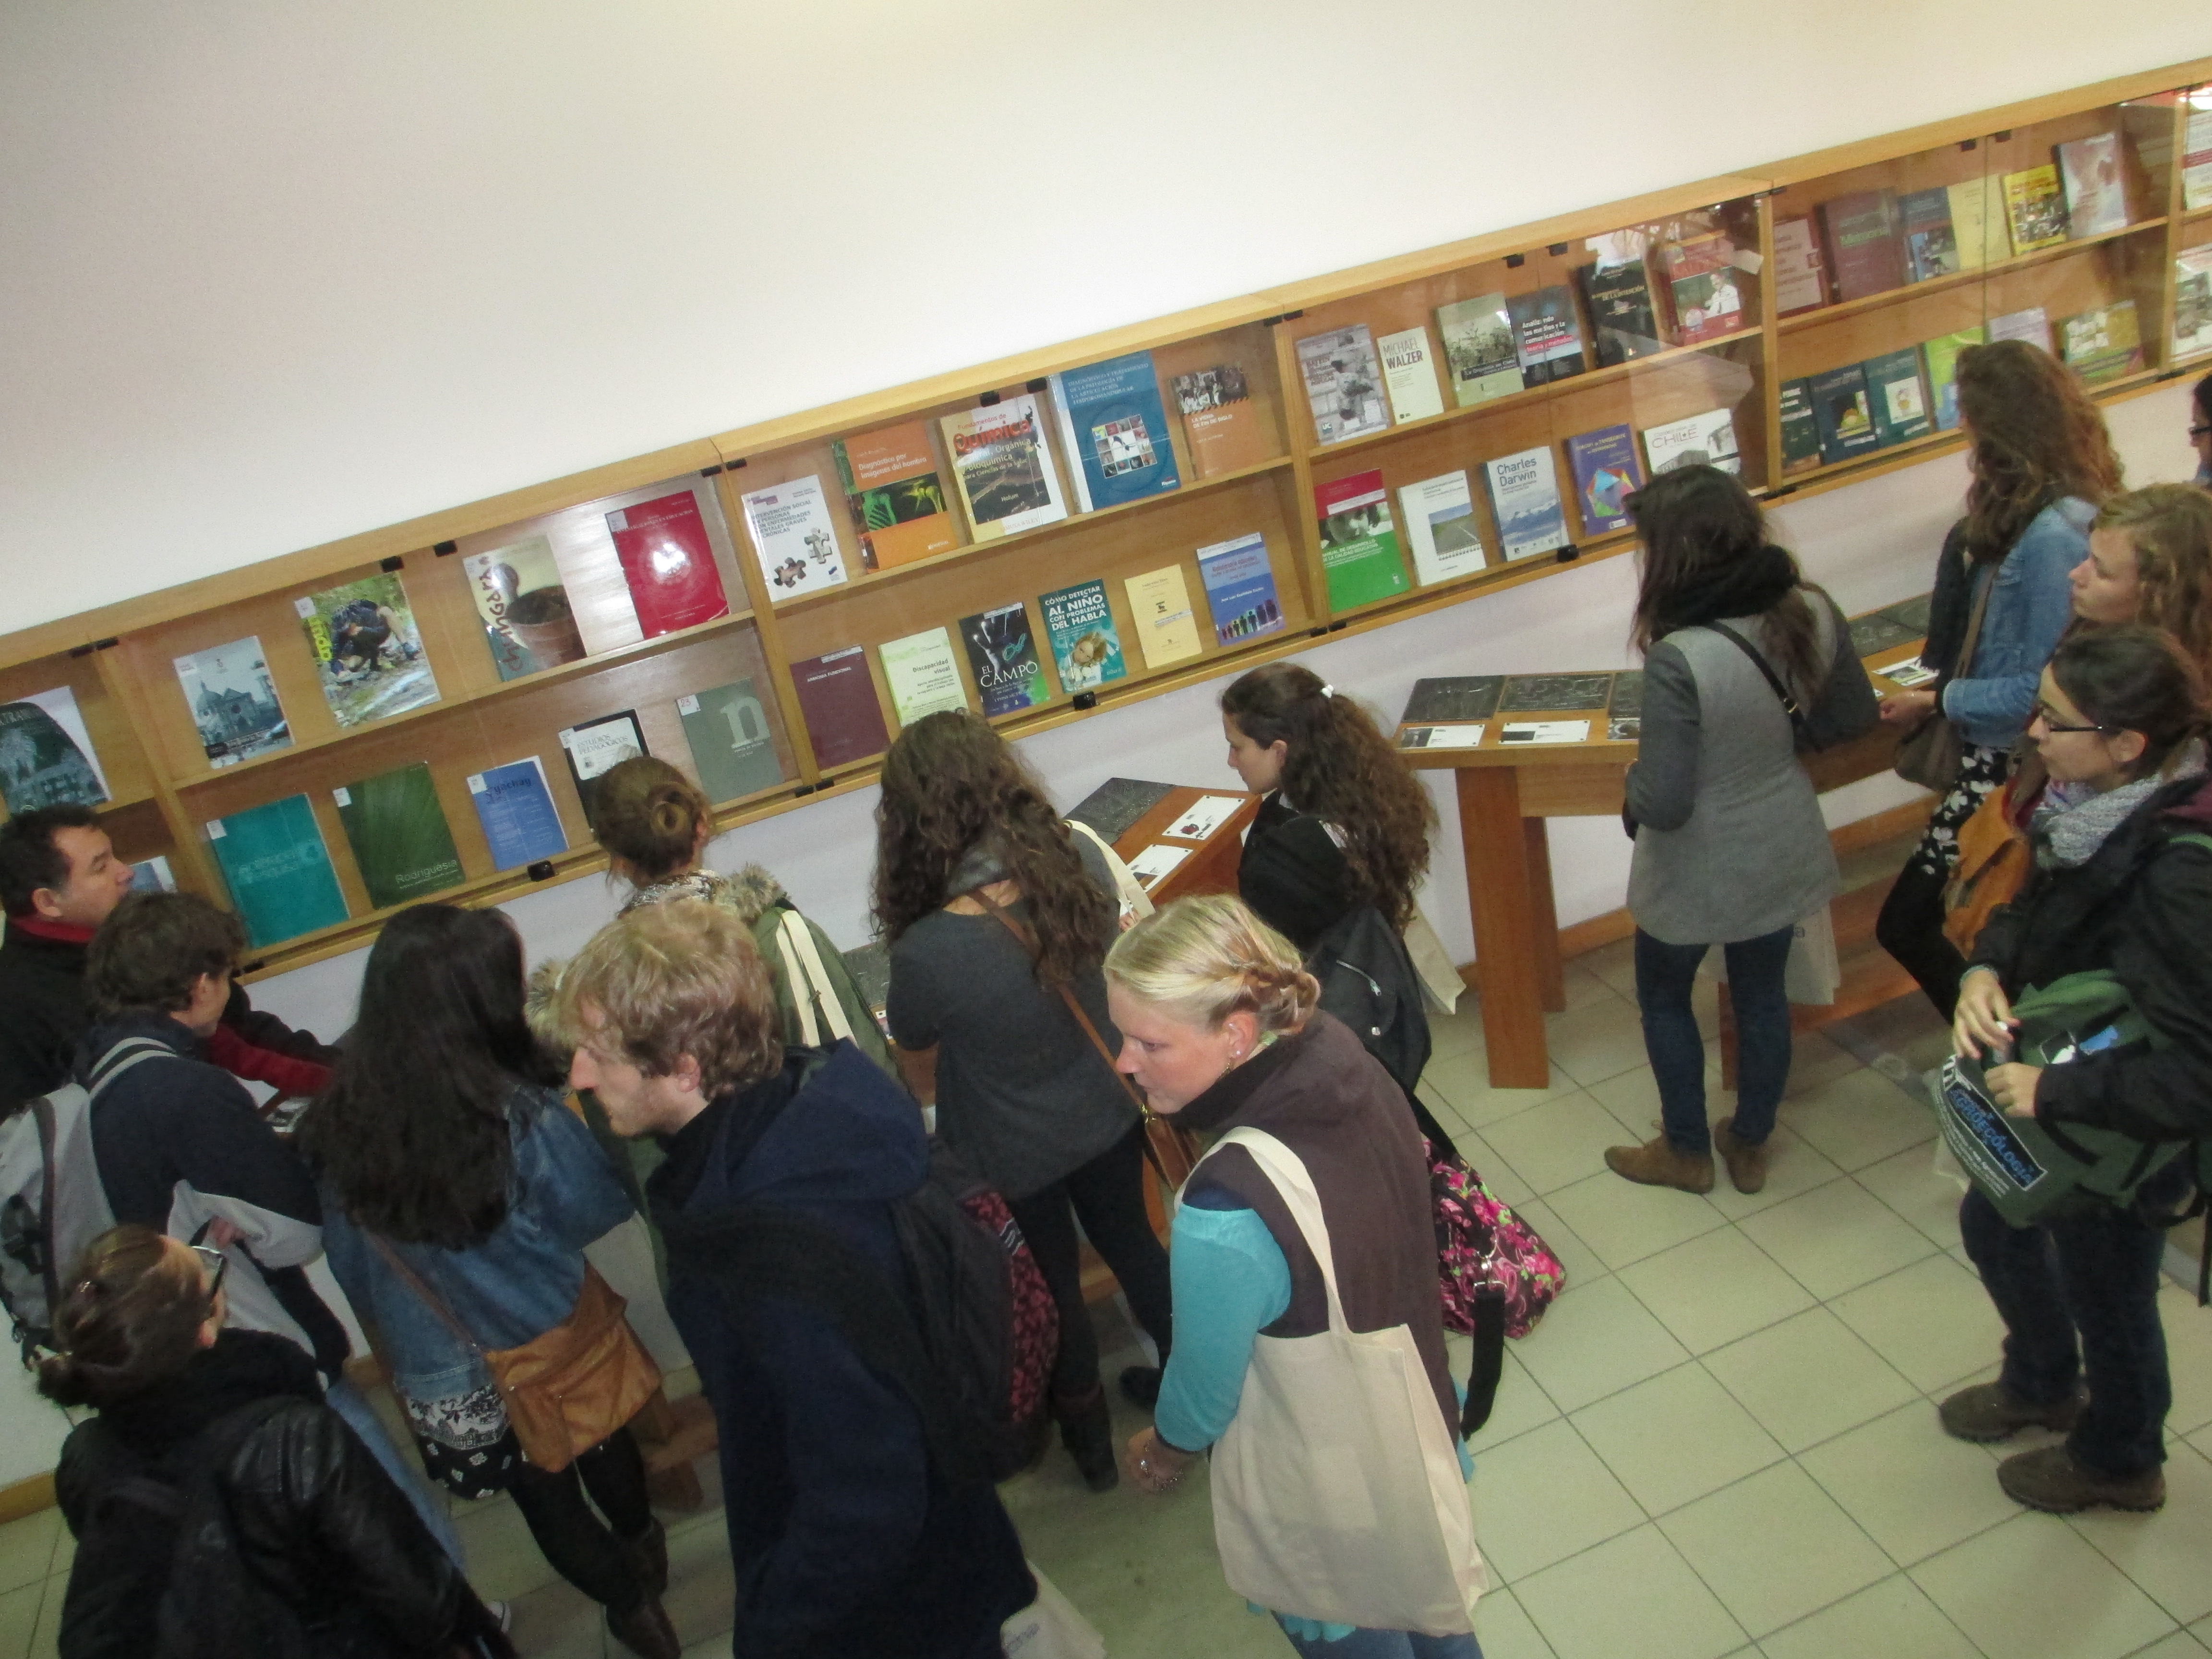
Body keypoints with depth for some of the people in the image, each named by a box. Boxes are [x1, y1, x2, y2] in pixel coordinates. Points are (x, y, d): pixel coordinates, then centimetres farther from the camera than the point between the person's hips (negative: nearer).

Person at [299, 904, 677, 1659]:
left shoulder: (339, 1127, -18)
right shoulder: (522, 1116, -32)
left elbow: (352, 1267, -3)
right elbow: (599, 1208, -14)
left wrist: (400, 1330, 15)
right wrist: (577, 1118, -3)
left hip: (443, 1386, 2)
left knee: (541, 1498, 24)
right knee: (604, 1454, 29)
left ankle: (627, 1598, 43)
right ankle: (641, 1548, 55)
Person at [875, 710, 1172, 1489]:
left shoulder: (931, 949, -36)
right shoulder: (1082, 863, -23)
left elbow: (909, 1033, -11)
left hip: (1013, 1158, -4)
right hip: (1109, 1117, 4)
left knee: (1051, 1287, 23)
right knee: (1133, 1244, 29)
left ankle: (1089, 1436, 49)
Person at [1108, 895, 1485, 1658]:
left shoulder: (1228, 1218, -40)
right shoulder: (1348, 1063, -20)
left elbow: (1207, 1381, -20)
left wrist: (1166, 1446, 1)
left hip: (1324, 1501, -6)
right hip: (1417, 1423, 6)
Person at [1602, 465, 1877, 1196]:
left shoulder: (1679, 659, -33)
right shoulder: (1813, 611, -13)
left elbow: (1662, 804, -27)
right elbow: (1855, 718, 4)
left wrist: (1634, 776, -6)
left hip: (1698, 874, -5)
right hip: (1782, 854, 6)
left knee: (1663, 998, 21)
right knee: (1763, 993, 24)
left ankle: (1687, 1152, 37)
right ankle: (1750, 1145, 43)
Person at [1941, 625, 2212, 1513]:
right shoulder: (2099, 800, -12)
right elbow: (2040, 900, 5)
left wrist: (2055, 1090, -31)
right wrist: (1986, 968, -13)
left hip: (2124, 1136, -8)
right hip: (2053, 1083, 8)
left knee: (2105, 1291, 18)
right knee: (1992, 1227, 28)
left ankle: (2120, 1462, 50)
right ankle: (2042, 1382, 58)